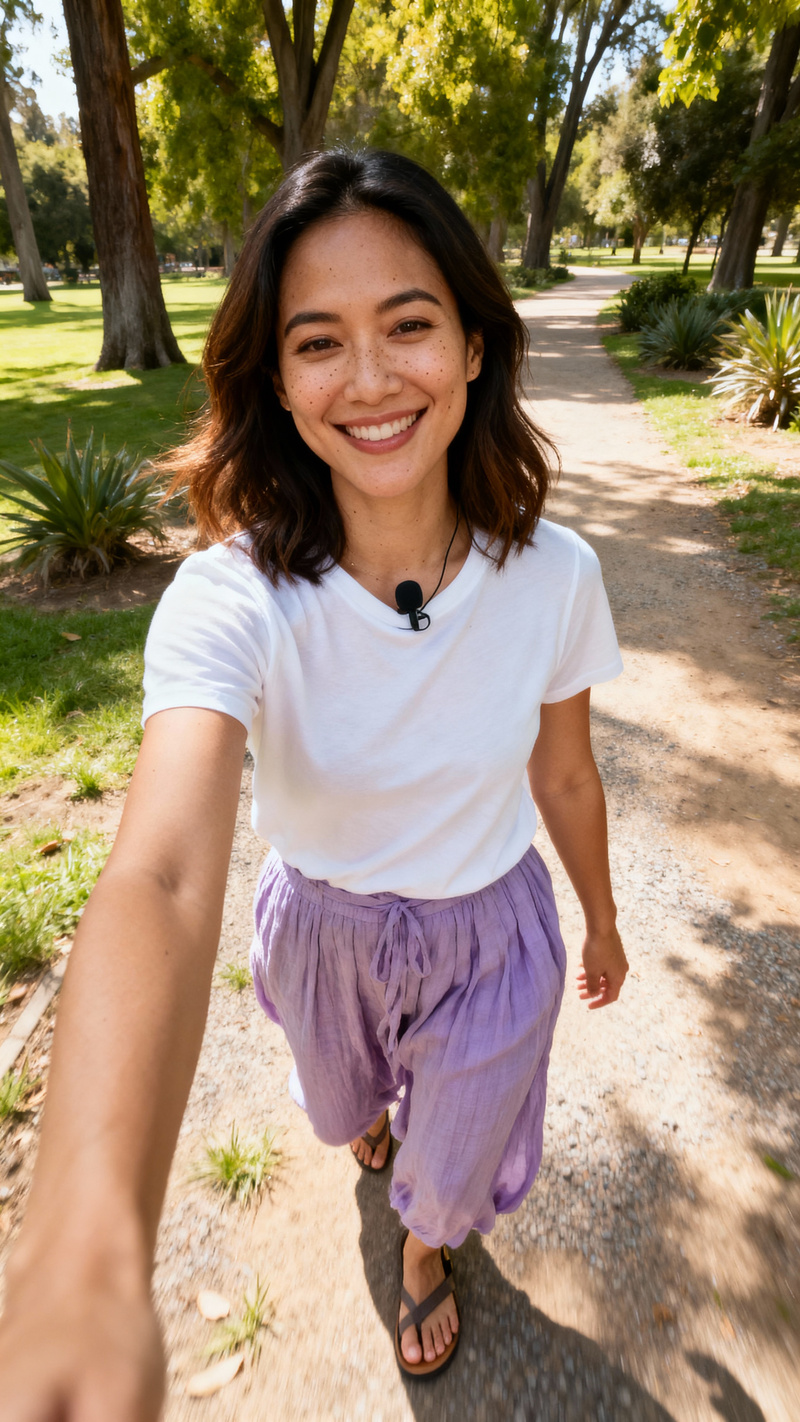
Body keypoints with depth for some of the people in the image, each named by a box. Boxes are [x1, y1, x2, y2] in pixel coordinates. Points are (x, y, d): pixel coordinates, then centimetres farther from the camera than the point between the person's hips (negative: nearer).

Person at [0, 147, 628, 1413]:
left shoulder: (553, 575, -22)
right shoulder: (231, 601, -31)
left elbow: (564, 775, -6)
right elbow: (164, 874, -46)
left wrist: (601, 923, 9)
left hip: (490, 932, 1)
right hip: (321, 928, 0)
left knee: (454, 1152, 28)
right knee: (345, 1096, 34)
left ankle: (429, 1249, 68)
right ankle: (367, 1117, 76)